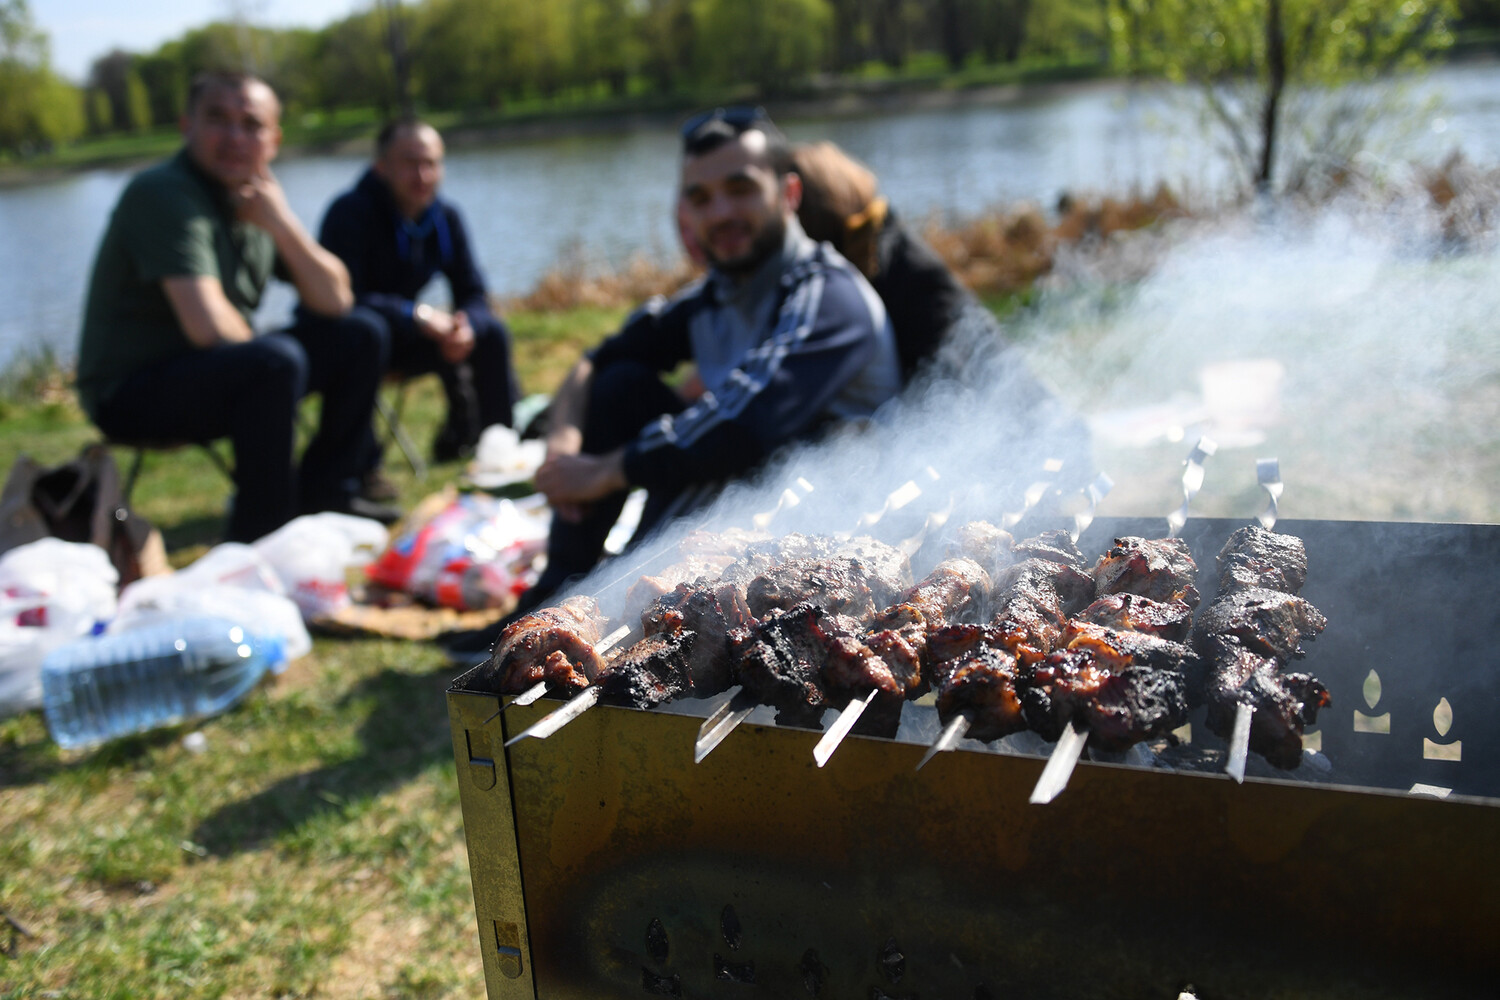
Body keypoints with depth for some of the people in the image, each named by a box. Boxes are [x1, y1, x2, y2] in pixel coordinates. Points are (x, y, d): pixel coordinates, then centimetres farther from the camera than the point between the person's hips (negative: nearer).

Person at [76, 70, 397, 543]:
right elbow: (209, 327, -31)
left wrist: (282, 224, -11)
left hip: (216, 371, 9)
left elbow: (336, 300, 2)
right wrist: (258, 344, -9)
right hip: (129, 393, -9)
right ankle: (261, 535, -22)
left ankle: (325, 493, 12)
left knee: (355, 339, 6)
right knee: (277, 360, -34)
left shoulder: (255, 200, 6)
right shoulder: (164, 194, -20)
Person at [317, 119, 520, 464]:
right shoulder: (350, 212, -22)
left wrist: (465, 326, -27)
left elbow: (474, 296, -3)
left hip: (402, 336, 6)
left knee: (491, 333, -10)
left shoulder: (446, 216, -3)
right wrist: (418, 315, -37)